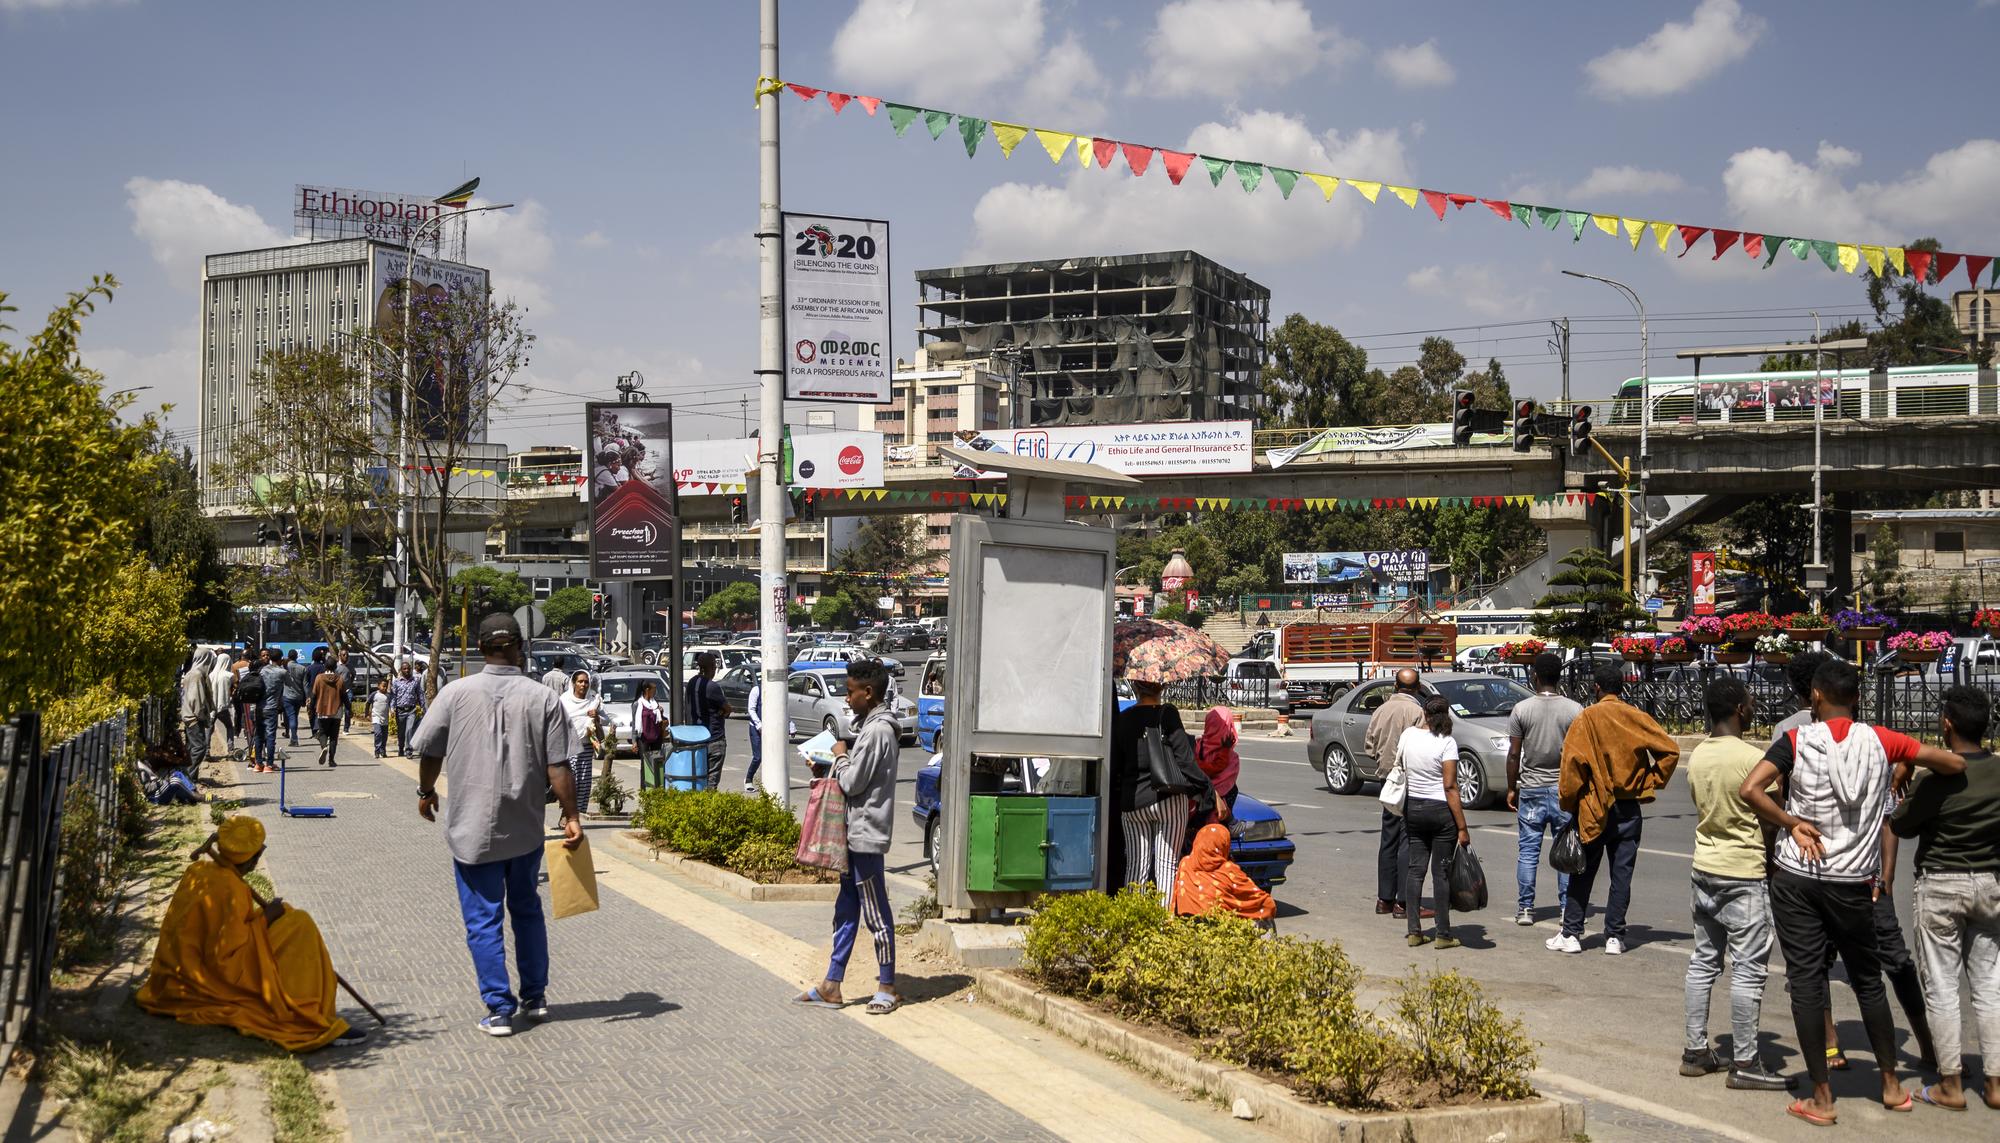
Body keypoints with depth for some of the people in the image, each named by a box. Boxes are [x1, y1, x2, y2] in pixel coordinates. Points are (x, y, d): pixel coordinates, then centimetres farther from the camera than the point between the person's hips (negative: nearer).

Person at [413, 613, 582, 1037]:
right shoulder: (543, 698, -6)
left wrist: (426, 792, 19)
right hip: (526, 830, 2)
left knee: (483, 921, 6)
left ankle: (500, 1009, 6)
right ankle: (535, 997, 28)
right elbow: (559, 767, -9)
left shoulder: (456, 693, -7)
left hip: (472, 828, -2)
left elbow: (429, 751, 1)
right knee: (527, 910, 20)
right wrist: (571, 816, -2)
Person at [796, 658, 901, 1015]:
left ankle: (887, 988, 5)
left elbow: (853, 783, -19)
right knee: (846, 910, 12)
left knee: (875, 913, -2)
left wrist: (840, 757, -4)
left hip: (865, 834, -10)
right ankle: (832, 986, 16)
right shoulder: (874, 726, 14)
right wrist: (843, 762, 6)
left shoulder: (876, 732, -18)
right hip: (857, 832, 10)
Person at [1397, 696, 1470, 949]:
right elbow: (1450, 787, -16)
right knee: (1441, 872, 1)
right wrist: (1462, 828, -14)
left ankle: (1414, 931, 9)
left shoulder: (1408, 734, 1)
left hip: (1412, 807, 5)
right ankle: (1443, 935, 5)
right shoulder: (1446, 743, -14)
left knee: (1414, 868, 9)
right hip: (1441, 810, -4)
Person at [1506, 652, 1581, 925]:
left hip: (1531, 790, 0)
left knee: (1528, 851, 6)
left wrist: (1511, 788, 7)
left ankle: (1525, 909, 7)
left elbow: (1514, 754, -4)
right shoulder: (1575, 710, -4)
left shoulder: (1521, 710, -5)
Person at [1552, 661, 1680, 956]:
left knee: (1582, 873, 7)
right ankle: (1614, 937, 7)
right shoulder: (1637, 718, 0)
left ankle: (1571, 934, 9)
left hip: (1593, 808, -2)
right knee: (1622, 874, 7)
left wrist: (1568, 802, -5)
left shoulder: (1586, 719, -9)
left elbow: (1573, 762, -14)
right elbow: (1670, 750, -5)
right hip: (1630, 808, 2)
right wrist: (1652, 782, 6)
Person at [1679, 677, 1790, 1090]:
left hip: (1704, 870, 8)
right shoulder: (1753, 759, -17)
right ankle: (1744, 1063, 3)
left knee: (1703, 962, 13)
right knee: (1748, 970, -1)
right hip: (1744, 875, -7)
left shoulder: (1697, 757, 5)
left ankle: (1696, 1051, 18)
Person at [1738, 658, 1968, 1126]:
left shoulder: (1797, 741, -6)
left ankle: (1821, 1099, 7)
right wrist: (1907, 769, 18)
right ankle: (1891, 1086, 29)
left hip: (1795, 879, -1)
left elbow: (1750, 789, -19)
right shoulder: (1881, 741, -1)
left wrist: (1790, 823, -8)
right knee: (1868, 982, 17)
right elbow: (1955, 763, 2)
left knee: (1806, 983, 4)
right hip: (1854, 884, 2)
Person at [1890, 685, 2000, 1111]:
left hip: (1941, 886, -5)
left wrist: (1904, 799, 11)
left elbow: (1901, 826, -7)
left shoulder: (1936, 779, -20)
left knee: (1941, 987, 4)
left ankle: (1950, 1084, 9)